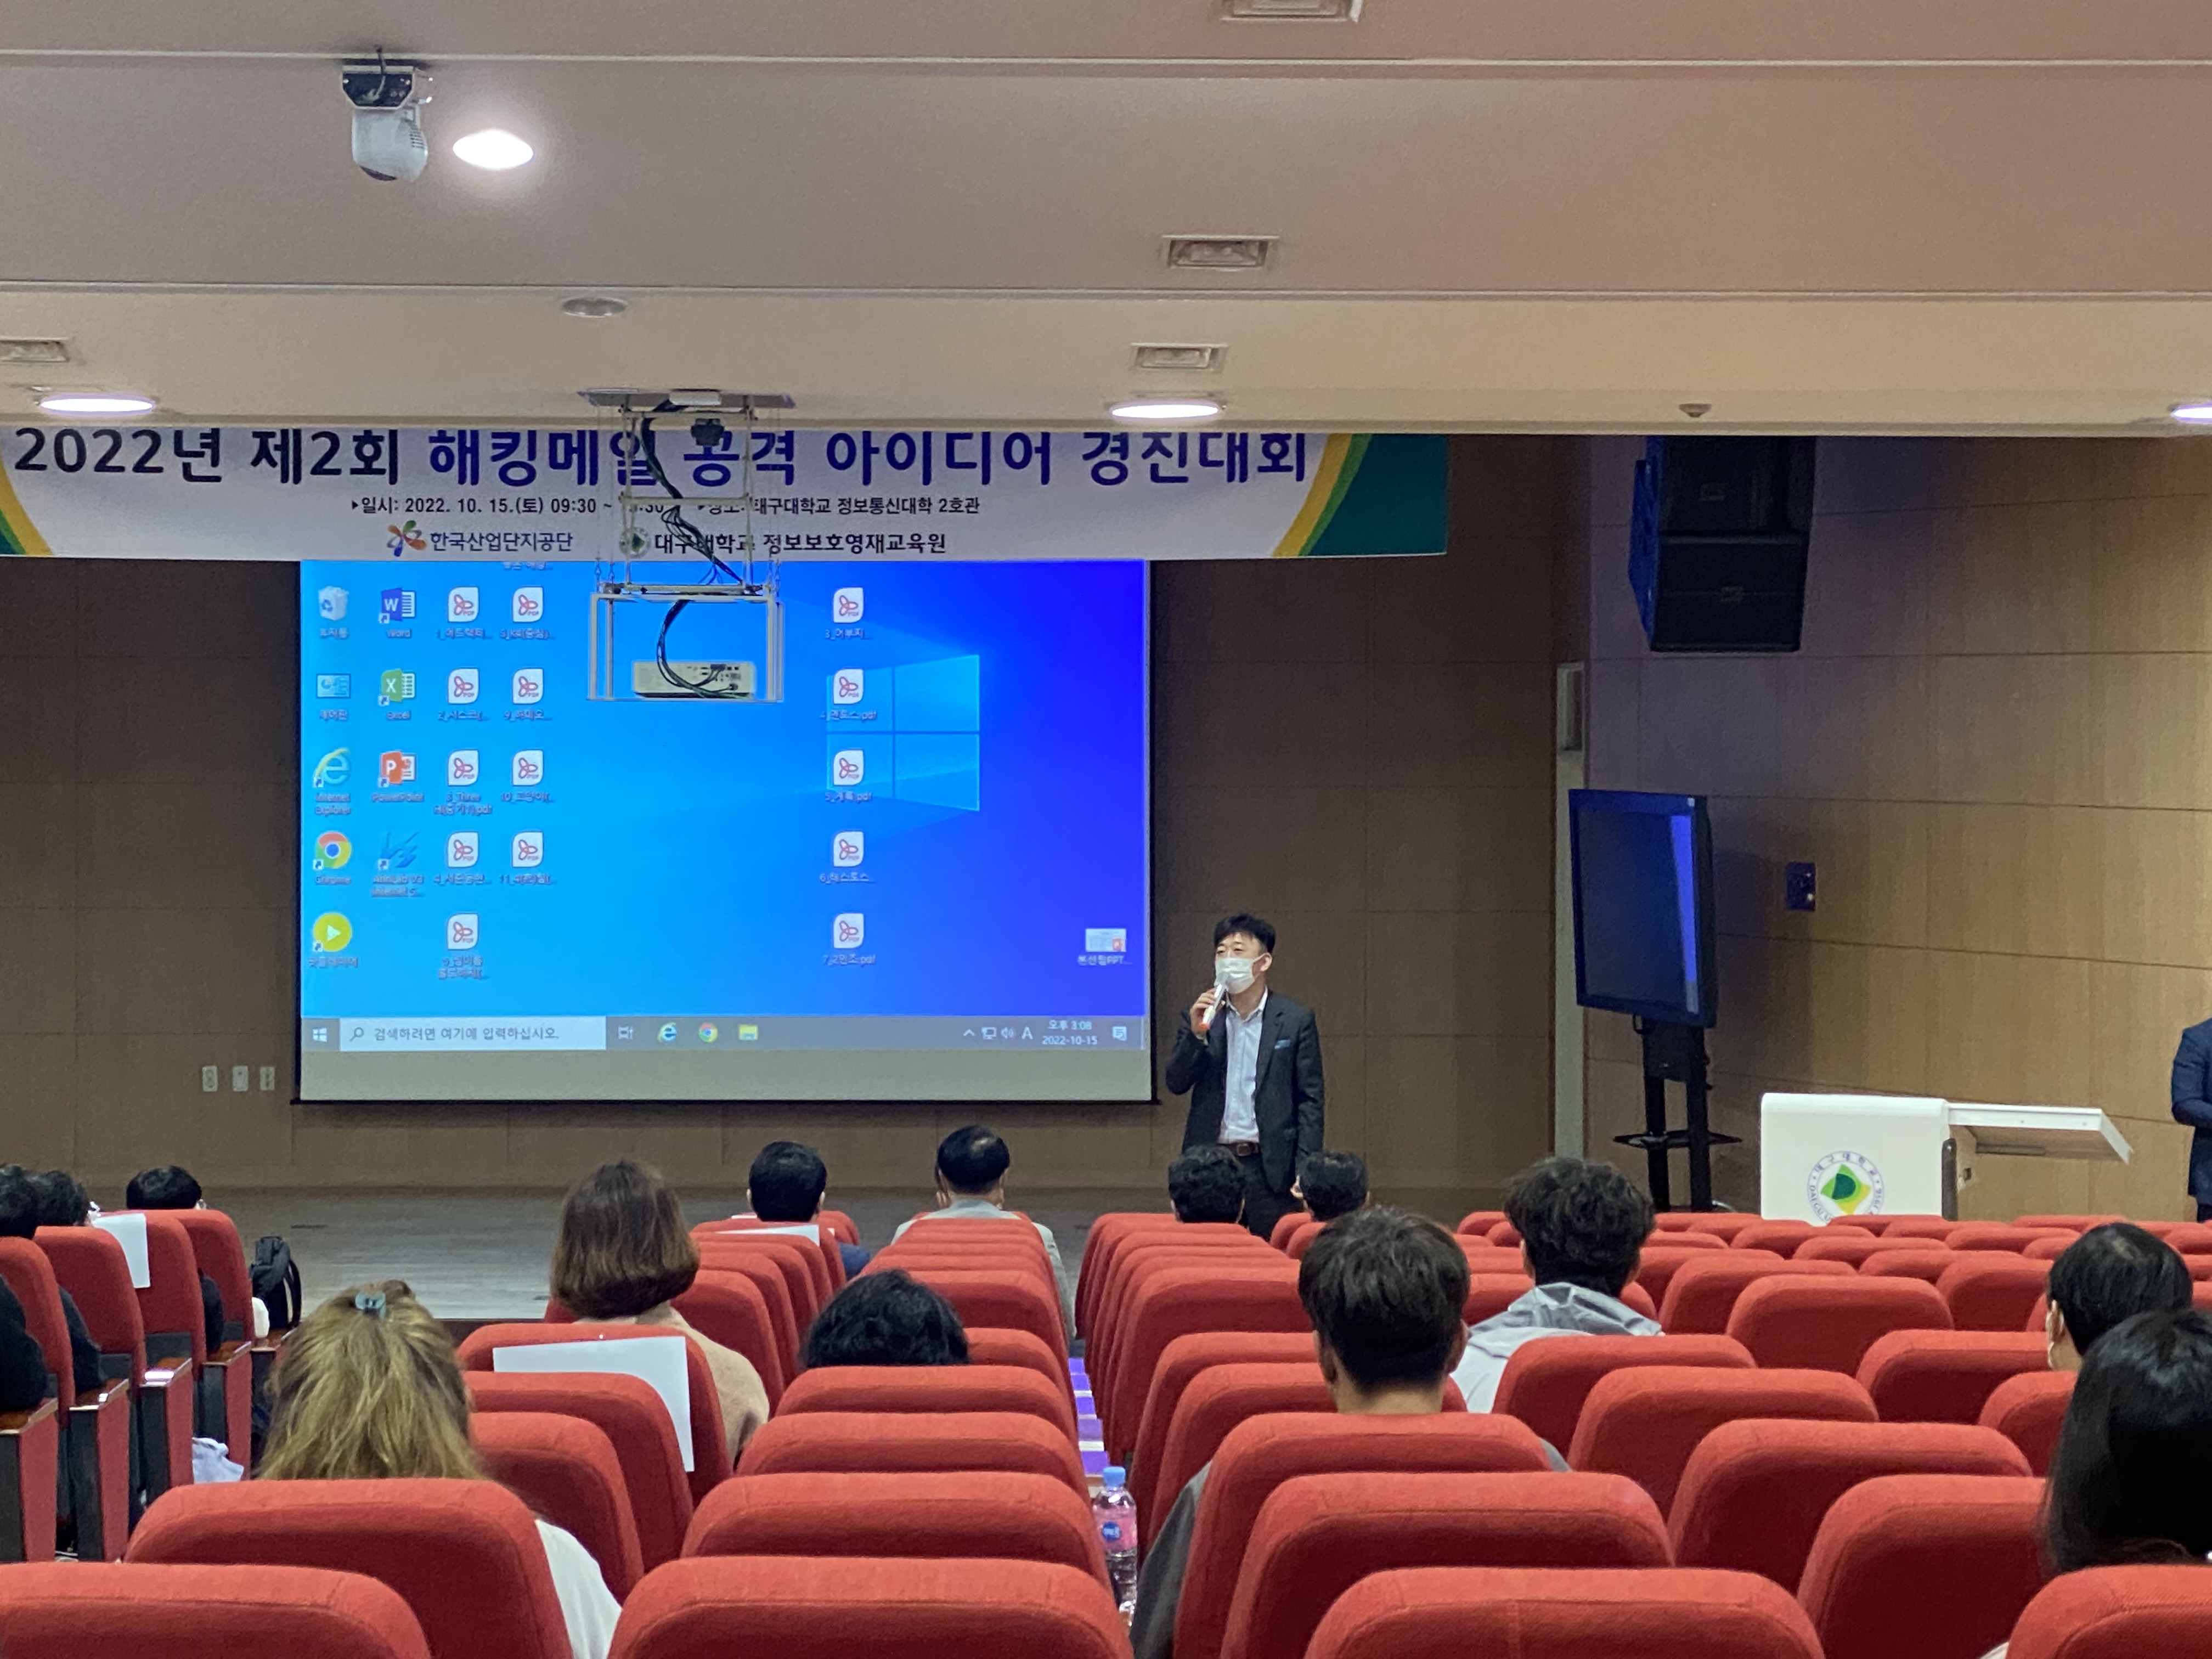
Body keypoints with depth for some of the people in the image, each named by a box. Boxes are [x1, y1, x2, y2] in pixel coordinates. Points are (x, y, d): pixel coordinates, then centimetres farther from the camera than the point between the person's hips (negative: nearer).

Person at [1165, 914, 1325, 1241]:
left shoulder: (1296, 1019, 1)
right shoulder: (1201, 1016, 8)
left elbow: (1310, 1100, 1)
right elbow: (1176, 1084, 4)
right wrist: (1197, 1033, -12)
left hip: (1270, 1166, -2)